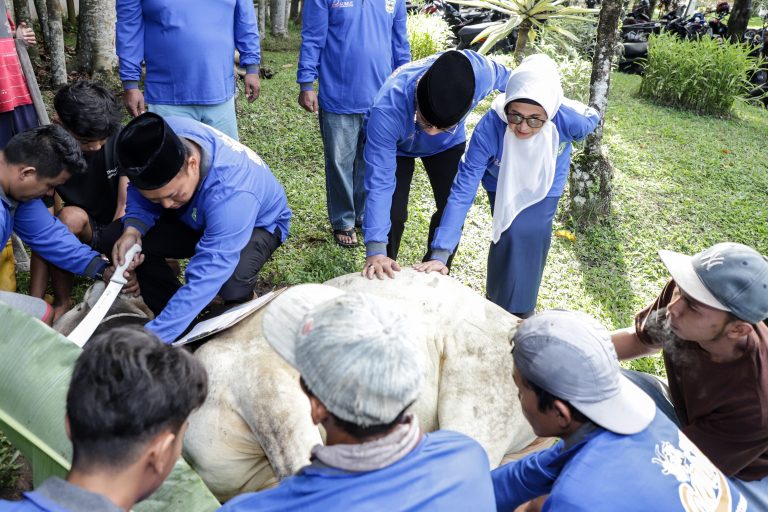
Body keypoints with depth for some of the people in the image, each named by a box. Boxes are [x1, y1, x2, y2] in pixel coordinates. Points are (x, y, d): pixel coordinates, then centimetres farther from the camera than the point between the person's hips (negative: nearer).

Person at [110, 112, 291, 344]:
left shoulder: (230, 193, -43)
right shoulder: (158, 138, -27)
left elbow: (205, 279, -44)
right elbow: (140, 197, -8)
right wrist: (132, 230, -31)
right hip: (196, 216, 6)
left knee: (230, 280, -38)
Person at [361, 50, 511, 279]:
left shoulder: (480, 73, -39)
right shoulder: (386, 110, -46)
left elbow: (504, 77, -13)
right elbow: (379, 182, -43)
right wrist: (375, 252, -49)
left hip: (447, 145, 3)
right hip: (397, 146, -2)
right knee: (394, 214, -14)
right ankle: (383, 275, 14)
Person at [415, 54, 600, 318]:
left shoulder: (570, 120, -36)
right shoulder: (489, 128, -40)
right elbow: (462, 191, -39)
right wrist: (440, 253, -45)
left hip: (545, 184, 1)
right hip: (502, 184, -1)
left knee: (532, 233, -15)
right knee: (510, 234, -17)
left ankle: (520, 311, 10)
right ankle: (498, 305, 10)